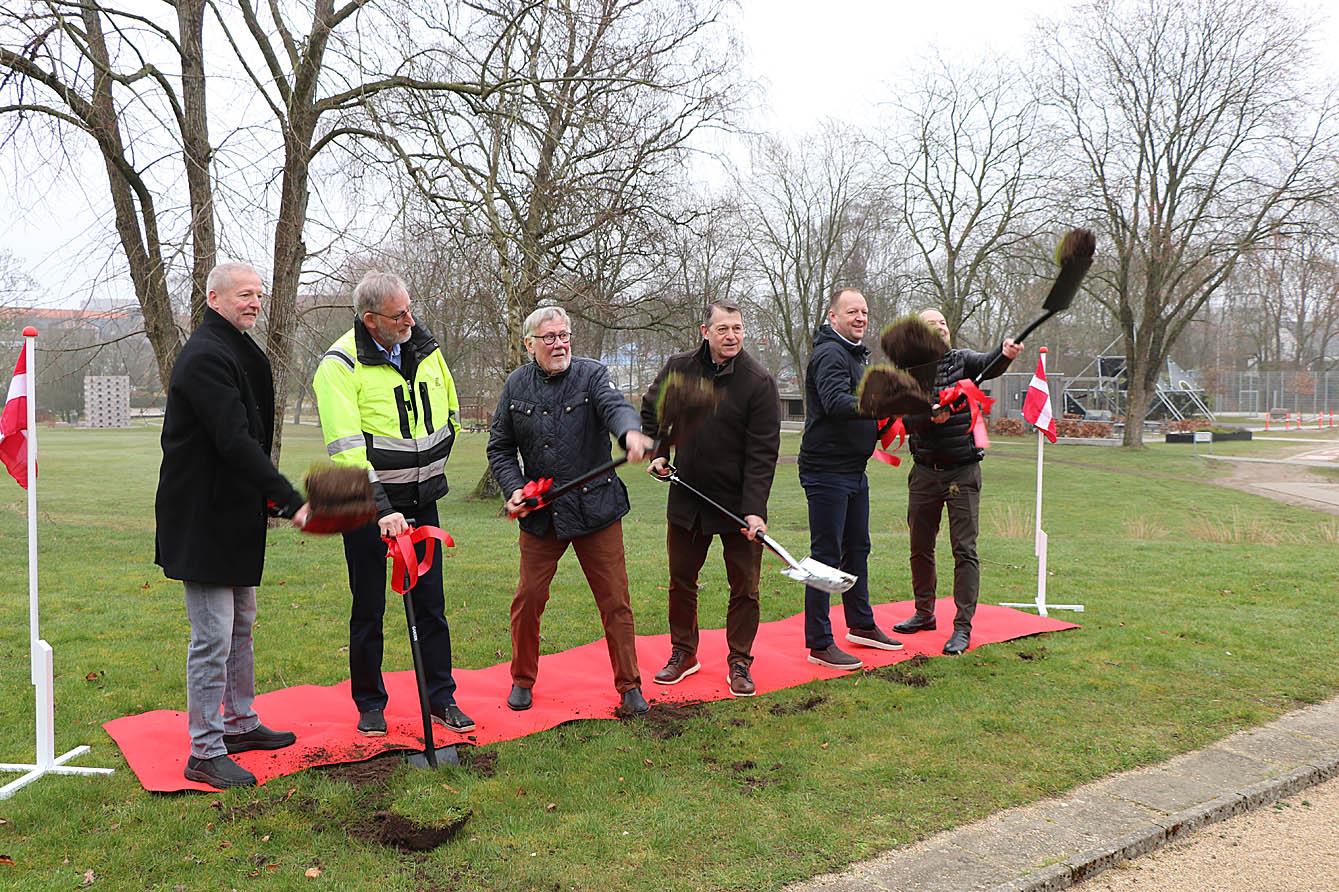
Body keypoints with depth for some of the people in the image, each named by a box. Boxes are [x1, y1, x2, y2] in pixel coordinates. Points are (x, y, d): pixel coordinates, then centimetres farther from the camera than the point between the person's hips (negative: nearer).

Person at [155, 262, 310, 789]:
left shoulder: (239, 351, 15)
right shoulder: (205, 357, -18)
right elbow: (235, 441, -27)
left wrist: (267, 497, 12)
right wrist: (291, 501, -30)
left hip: (234, 517, 11)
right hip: (204, 520, -11)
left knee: (241, 626, 19)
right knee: (213, 637, -5)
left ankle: (240, 724, 33)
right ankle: (205, 753, 5)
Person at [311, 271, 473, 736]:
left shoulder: (426, 349, 3)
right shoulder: (340, 364, -15)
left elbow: (450, 414, 19)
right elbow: (345, 447, -25)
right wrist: (381, 507, -32)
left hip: (421, 500, 5)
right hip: (368, 503, -4)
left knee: (430, 603, 9)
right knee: (369, 609, 6)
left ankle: (441, 699, 21)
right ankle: (370, 705, 22)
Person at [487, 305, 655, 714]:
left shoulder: (592, 374, -3)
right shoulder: (517, 385, 5)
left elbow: (615, 405, -25)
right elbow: (499, 448, 12)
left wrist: (631, 432, -48)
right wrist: (514, 489, -4)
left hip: (595, 509, -2)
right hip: (539, 512, 2)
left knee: (615, 600, 3)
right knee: (528, 597, 6)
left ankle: (629, 684, 19)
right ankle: (522, 680, 27)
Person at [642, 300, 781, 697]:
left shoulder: (759, 382, -13)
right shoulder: (678, 368, -1)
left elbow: (762, 451, -15)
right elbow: (651, 410, 20)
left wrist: (754, 509, -22)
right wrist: (657, 452, 6)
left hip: (739, 502, -3)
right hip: (686, 498, 3)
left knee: (744, 586, 5)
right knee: (681, 579, 13)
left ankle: (739, 661, 21)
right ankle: (683, 653, 30)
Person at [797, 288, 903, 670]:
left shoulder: (858, 354, 19)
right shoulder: (829, 354, -14)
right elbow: (837, 403, -31)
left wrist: (885, 423, 10)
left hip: (854, 470, 10)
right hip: (827, 470, -10)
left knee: (857, 548, 19)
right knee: (826, 555, -5)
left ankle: (861, 624, 33)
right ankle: (819, 643, 2)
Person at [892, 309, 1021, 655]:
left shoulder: (962, 360, 2)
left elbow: (988, 366, -20)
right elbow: (907, 420, -6)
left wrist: (1005, 354, -41)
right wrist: (931, 416, -25)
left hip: (963, 472, -2)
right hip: (924, 473, 2)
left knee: (964, 549, -5)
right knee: (920, 546, 12)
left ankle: (963, 626, 0)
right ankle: (924, 613, 29)